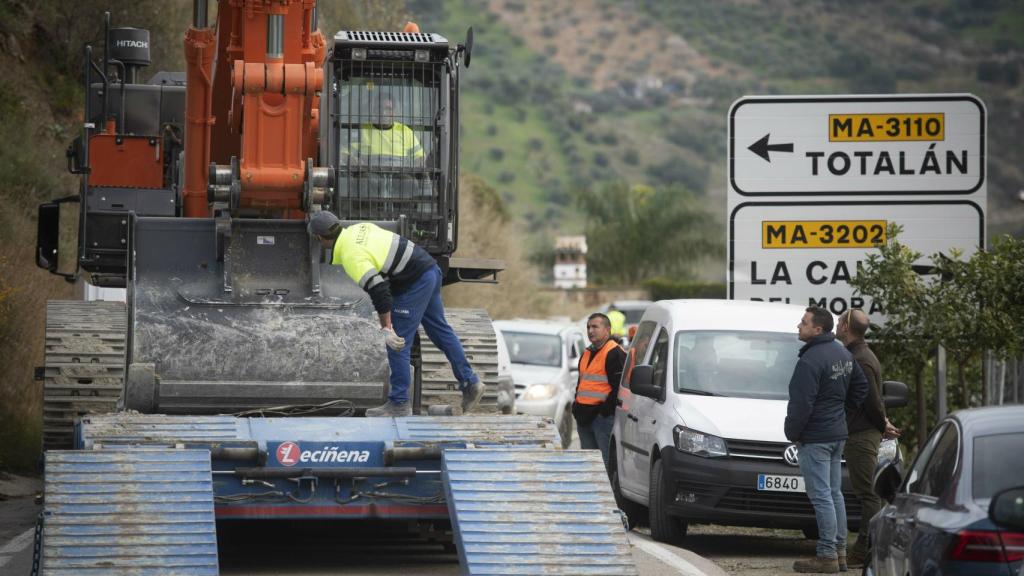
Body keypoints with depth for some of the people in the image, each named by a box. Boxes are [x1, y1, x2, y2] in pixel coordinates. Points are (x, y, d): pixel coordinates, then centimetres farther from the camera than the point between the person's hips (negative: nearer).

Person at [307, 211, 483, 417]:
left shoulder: (352, 257, -19)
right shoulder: (358, 229, 8)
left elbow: (379, 292, -25)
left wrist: (386, 329, -22)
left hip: (414, 284, -10)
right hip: (430, 268, 10)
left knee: (398, 343, -2)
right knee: (439, 330, 20)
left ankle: (399, 404, 3)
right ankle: (470, 383, 25)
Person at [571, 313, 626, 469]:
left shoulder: (614, 354, -9)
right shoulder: (587, 353, 20)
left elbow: (619, 387, -16)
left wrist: (604, 410, -17)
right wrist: (577, 406, 15)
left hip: (604, 416, -9)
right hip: (585, 417, 9)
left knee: (606, 461, -11)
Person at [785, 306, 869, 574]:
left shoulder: (810, 361, -21)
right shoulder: (843, 354, 10)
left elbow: (801, 404, -22)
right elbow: (861, 386, 20)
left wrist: (793, 432, -8)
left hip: (815, 438, -10)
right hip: (838, 435, 10)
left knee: (821, 496, -7)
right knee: (834, 494, 15)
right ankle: (839, 550, 20)